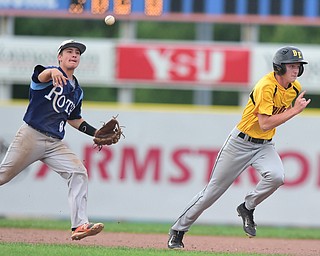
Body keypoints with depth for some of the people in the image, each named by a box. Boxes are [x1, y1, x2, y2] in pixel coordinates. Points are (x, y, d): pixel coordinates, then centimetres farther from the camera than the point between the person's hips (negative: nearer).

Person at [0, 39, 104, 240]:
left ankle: (80, 225, -19)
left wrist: (96, 133, 16)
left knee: (79, 173, -13)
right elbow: (41, 75, -31)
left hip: (55, 144, 6)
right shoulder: (49, 76, -5)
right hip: (31, 136, -6)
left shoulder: (77, 91, 17)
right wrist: (53, 72, -55)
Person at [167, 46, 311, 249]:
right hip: (241, 142, -5)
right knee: (213, 190, 1)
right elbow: (265, 124, -30)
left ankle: (247, 208, 0)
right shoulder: (266, 86, -24)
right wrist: (294, 111, -29)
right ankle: (178, 231, 16)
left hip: (265, 145, 5)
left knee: (276, 176, -27)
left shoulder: (295, 88, 0)